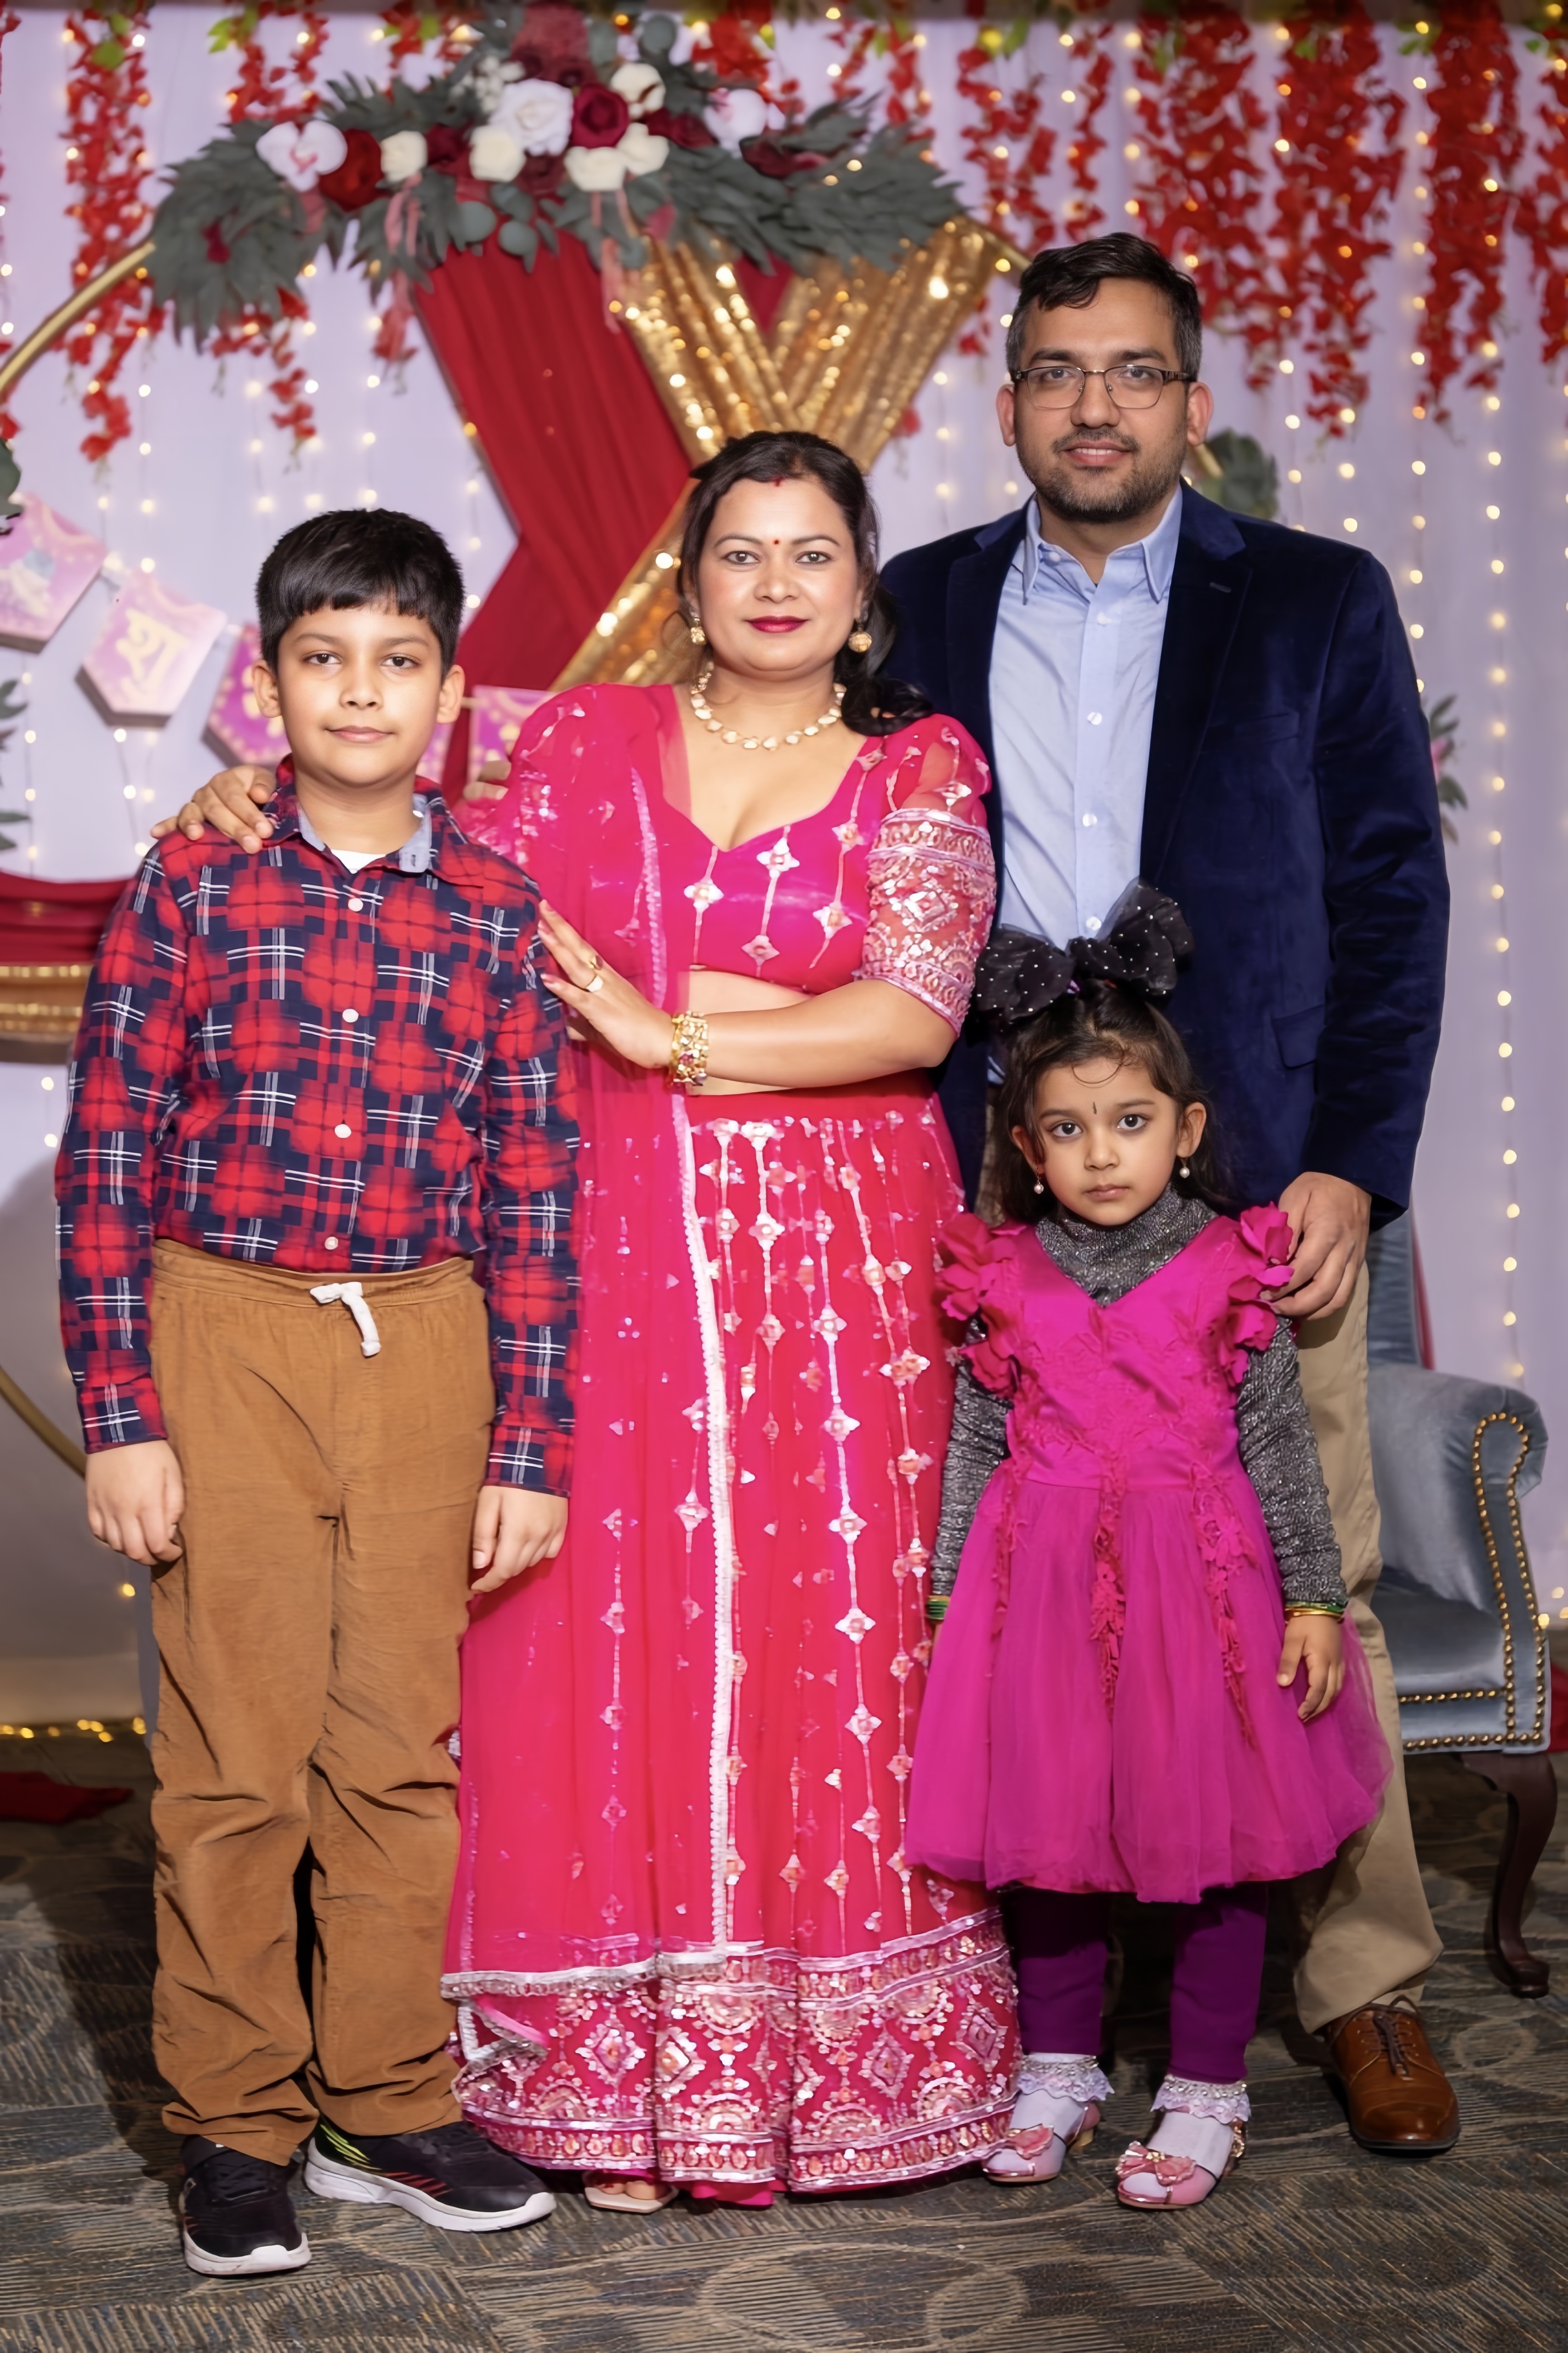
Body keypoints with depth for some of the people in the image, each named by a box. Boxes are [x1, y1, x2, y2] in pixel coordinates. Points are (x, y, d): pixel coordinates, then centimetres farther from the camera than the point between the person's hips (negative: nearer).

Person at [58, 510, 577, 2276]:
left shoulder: (499, 910, 1)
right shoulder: (191, 891, -3)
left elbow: (536, 1188, 2)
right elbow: (106, 1168, -2)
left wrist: (529, 1444, 0)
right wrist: (120, 1418, -6)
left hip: (426, 1349, 2)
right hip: (223, 1339, -2)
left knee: (403, 1748, 10)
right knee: (236, 1753, 4)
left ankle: (385, 2104, 24)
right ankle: (235, 2124, 18)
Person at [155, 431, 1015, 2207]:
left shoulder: (922, 771, 4)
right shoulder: (583, 741, 9)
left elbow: (915, 1013, -8)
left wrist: (671, 1032, -11)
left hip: (839, 1272, -1)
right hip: (615, 1252, 1)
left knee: (830, 1642, 2)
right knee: (612, 1639, 0)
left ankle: (837, 2052, 17)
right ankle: (621, 2080, 11)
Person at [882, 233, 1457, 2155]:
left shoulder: (1318, 605, 7)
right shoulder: (922, 609, 12)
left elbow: (1391, 896, 5)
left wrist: (1349, 1168, -4)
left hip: (1258, 1183, -1)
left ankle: (1363, 1989, 14)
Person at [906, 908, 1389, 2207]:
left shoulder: (1230, 1271, -2)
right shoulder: (1006, 1281, 2)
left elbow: (1282, 1443, 1)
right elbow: (976, 1446, 7)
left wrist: (1314, 1598, -1)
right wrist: (952, 1598, 6)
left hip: (1201, 1578, -1)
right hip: (1044, 1584, 2)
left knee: (1216, 1828, 4)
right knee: (1049, 1826, 10)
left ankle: (1206, 2091, 18)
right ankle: (1060, 2067, 28)